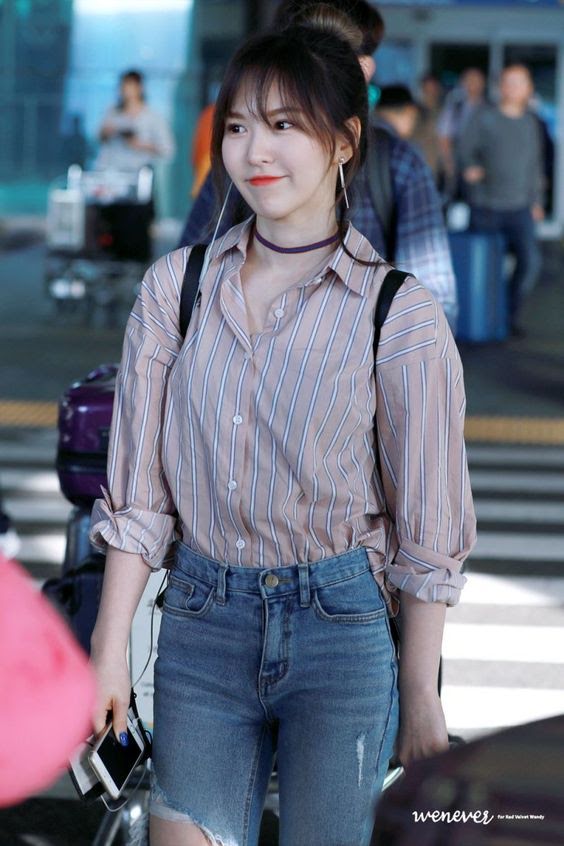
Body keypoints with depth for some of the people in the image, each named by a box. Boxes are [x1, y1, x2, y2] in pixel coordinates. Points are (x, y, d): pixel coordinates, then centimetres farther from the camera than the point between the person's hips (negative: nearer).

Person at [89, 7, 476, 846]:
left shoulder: (401, 313, -7)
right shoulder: (176, 285, 2)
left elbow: (425, 529, -3)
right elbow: (138, 489, 4)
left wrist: (421, 695, -1)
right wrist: (109, 649, 0)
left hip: (341, 628, -2)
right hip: (200, 620, 3)